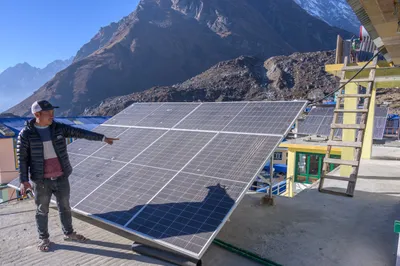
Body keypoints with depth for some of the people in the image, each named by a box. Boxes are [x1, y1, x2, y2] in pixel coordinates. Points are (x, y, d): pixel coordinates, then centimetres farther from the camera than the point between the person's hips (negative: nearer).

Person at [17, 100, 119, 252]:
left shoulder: (58, 128, -1)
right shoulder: (26, 134, -10)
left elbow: (80, 133, -1)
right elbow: (22, 158, -7)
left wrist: (102, 138, -3)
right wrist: (23, 180, -12)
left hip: (61, 177, 3)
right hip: (41, 180, -3)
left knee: (65, 207, 15)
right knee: (42, 211, 12)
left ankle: (68, 233, 33)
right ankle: (43, 239, 31)